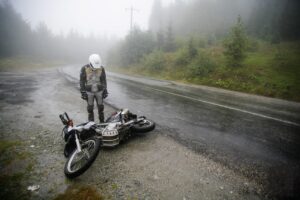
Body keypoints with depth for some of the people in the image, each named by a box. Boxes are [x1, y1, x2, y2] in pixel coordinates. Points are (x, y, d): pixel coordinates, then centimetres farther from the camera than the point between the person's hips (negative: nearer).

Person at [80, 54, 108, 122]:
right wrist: (83, 92, -8)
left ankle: (102, 122, 22)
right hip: (89, 92, -1)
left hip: (99, 91, 2)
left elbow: (104, 80, 2)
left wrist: (105, 91, 0)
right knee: (90, 108, 6)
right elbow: (82, 81, -6)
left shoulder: (101, 68, -7)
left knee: (100, 107, 7)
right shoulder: (84, 69, -13)